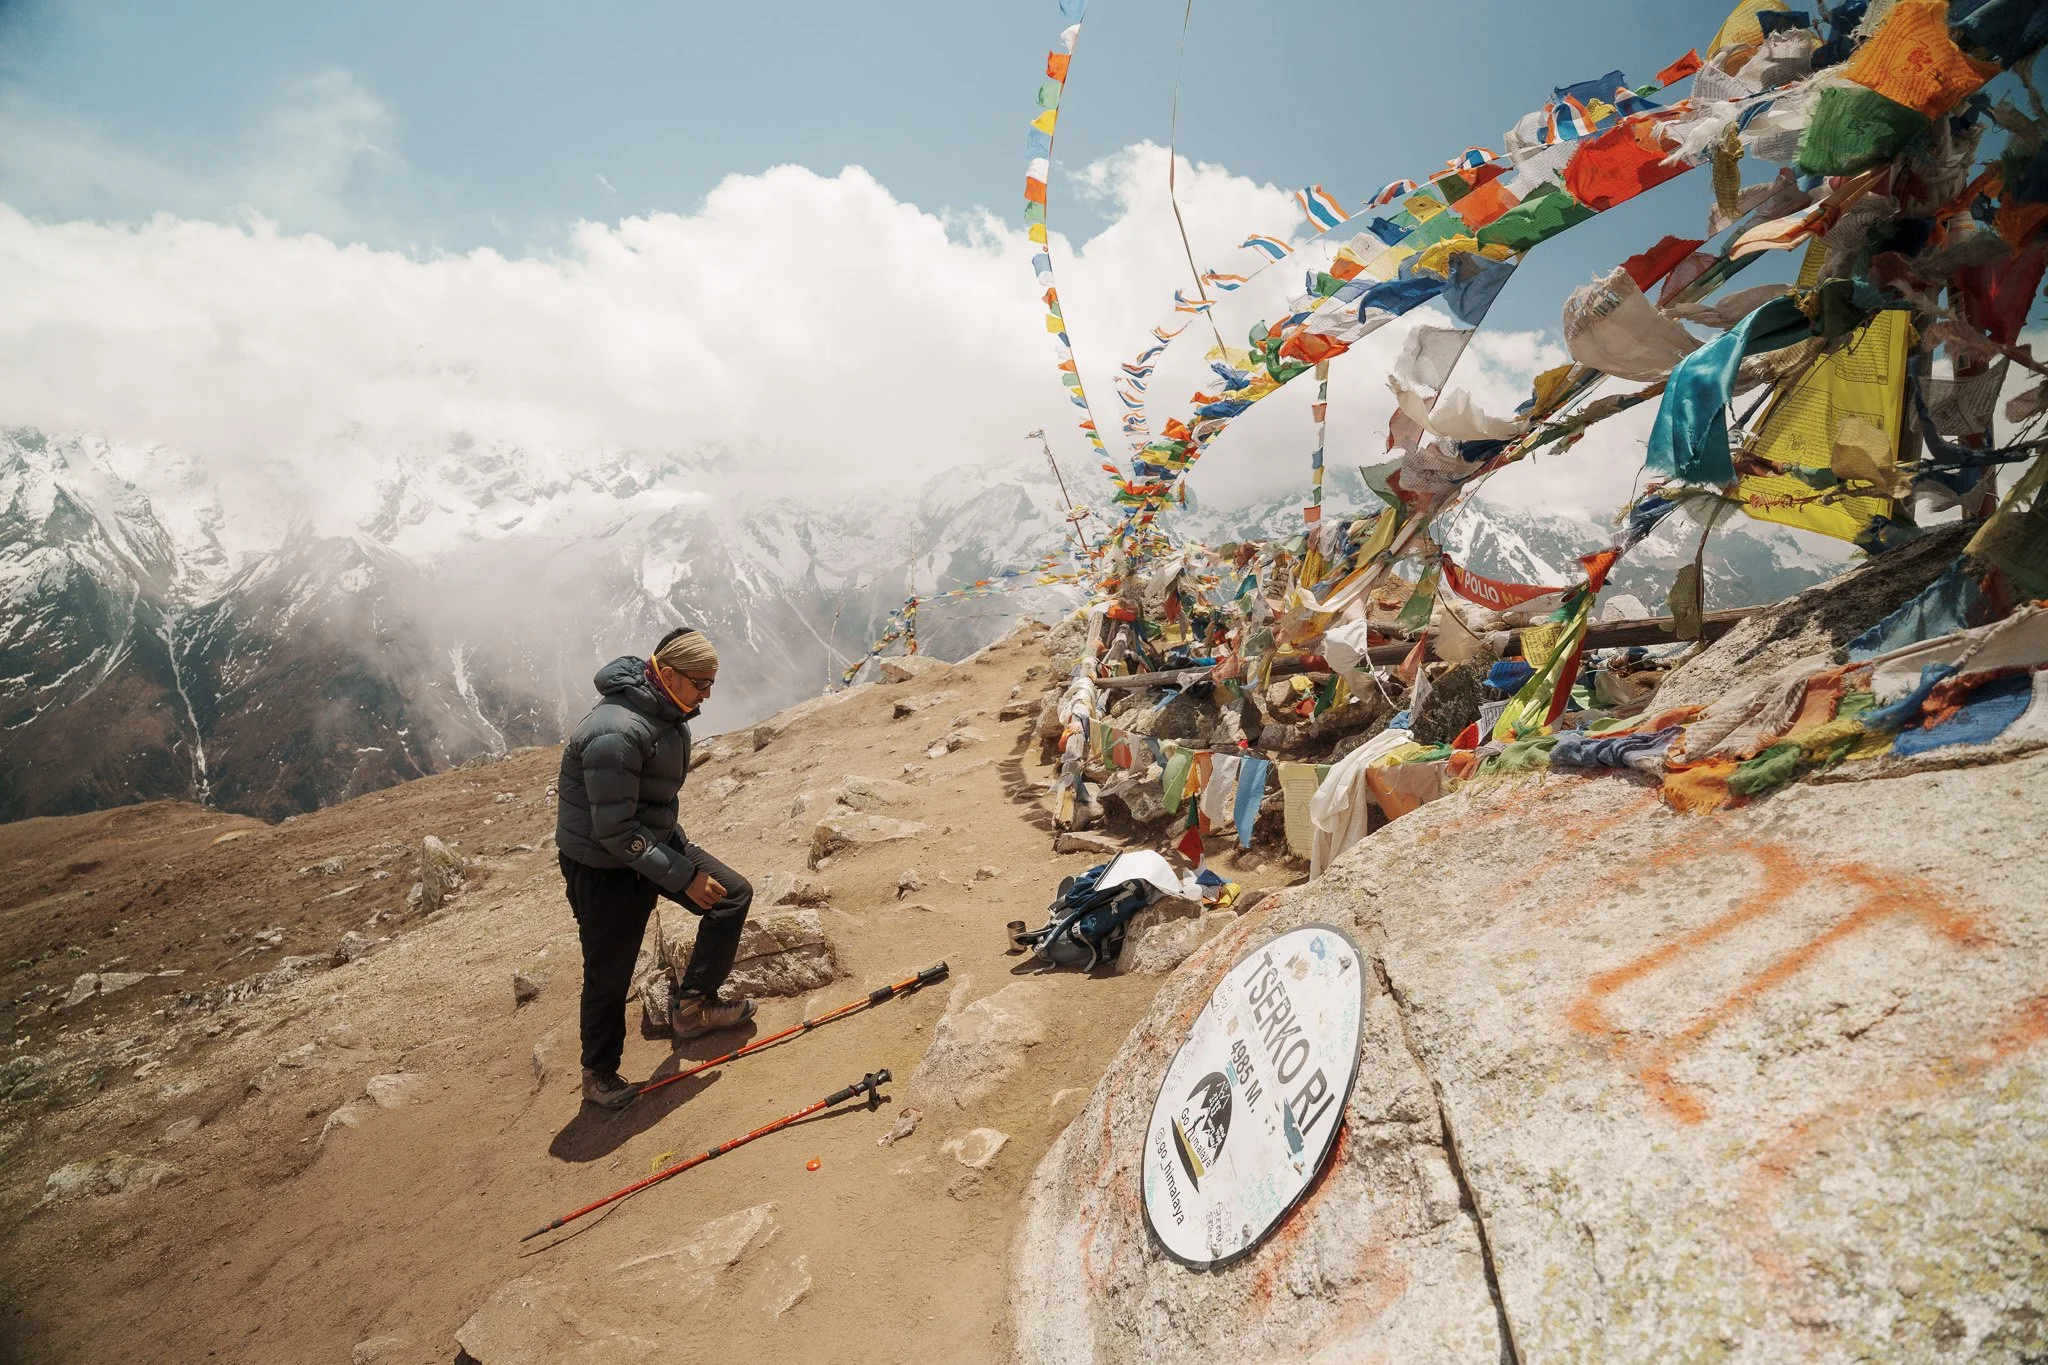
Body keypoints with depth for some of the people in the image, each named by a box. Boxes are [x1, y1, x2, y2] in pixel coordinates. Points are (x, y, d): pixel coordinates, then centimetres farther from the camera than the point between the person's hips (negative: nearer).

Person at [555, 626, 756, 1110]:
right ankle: (599, 1073, 30)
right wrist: (684, 876, -25)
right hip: (604, 867, -8)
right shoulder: (617, 733, -31)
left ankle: (692, 1006, 17)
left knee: (734, 894, 6)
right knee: (610, 975, 6)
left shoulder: (669, 713, -2)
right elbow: (616, 831, -29)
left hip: (655, 840, 9)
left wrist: (685, 854, 18)